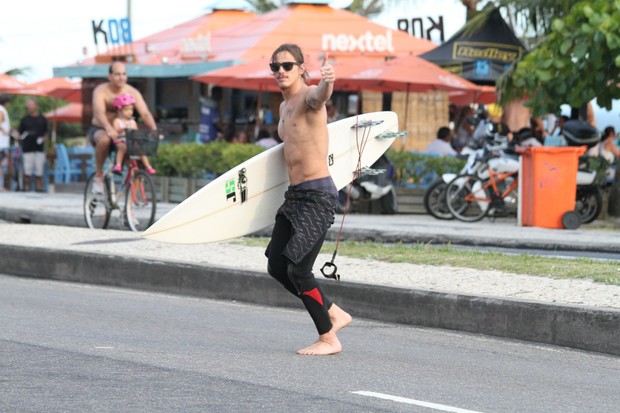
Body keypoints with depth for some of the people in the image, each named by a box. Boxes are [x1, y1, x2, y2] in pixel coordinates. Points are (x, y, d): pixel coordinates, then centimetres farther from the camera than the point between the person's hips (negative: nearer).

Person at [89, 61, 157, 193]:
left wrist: (154, 131, -36)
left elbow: (145, 113, -16)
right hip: (99, 129, -3)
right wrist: (109, 129, -52)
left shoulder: (132, 92, -6)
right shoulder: (101, 91, -15)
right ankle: (99, 175, -20)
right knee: (104, 139, -39)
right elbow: (99, 112, -32)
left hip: (122, 132, 3)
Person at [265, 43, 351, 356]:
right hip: (295, 195, 10)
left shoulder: (308, 96, -12)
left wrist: (327, 82, -60)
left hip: (317, 194, -10)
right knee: (277, 267, 10)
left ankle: (328, 339, 3)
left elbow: (320, 96, -38)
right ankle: (333, 314, 24)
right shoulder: (284, 107, 16)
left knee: (297, 269, -11)